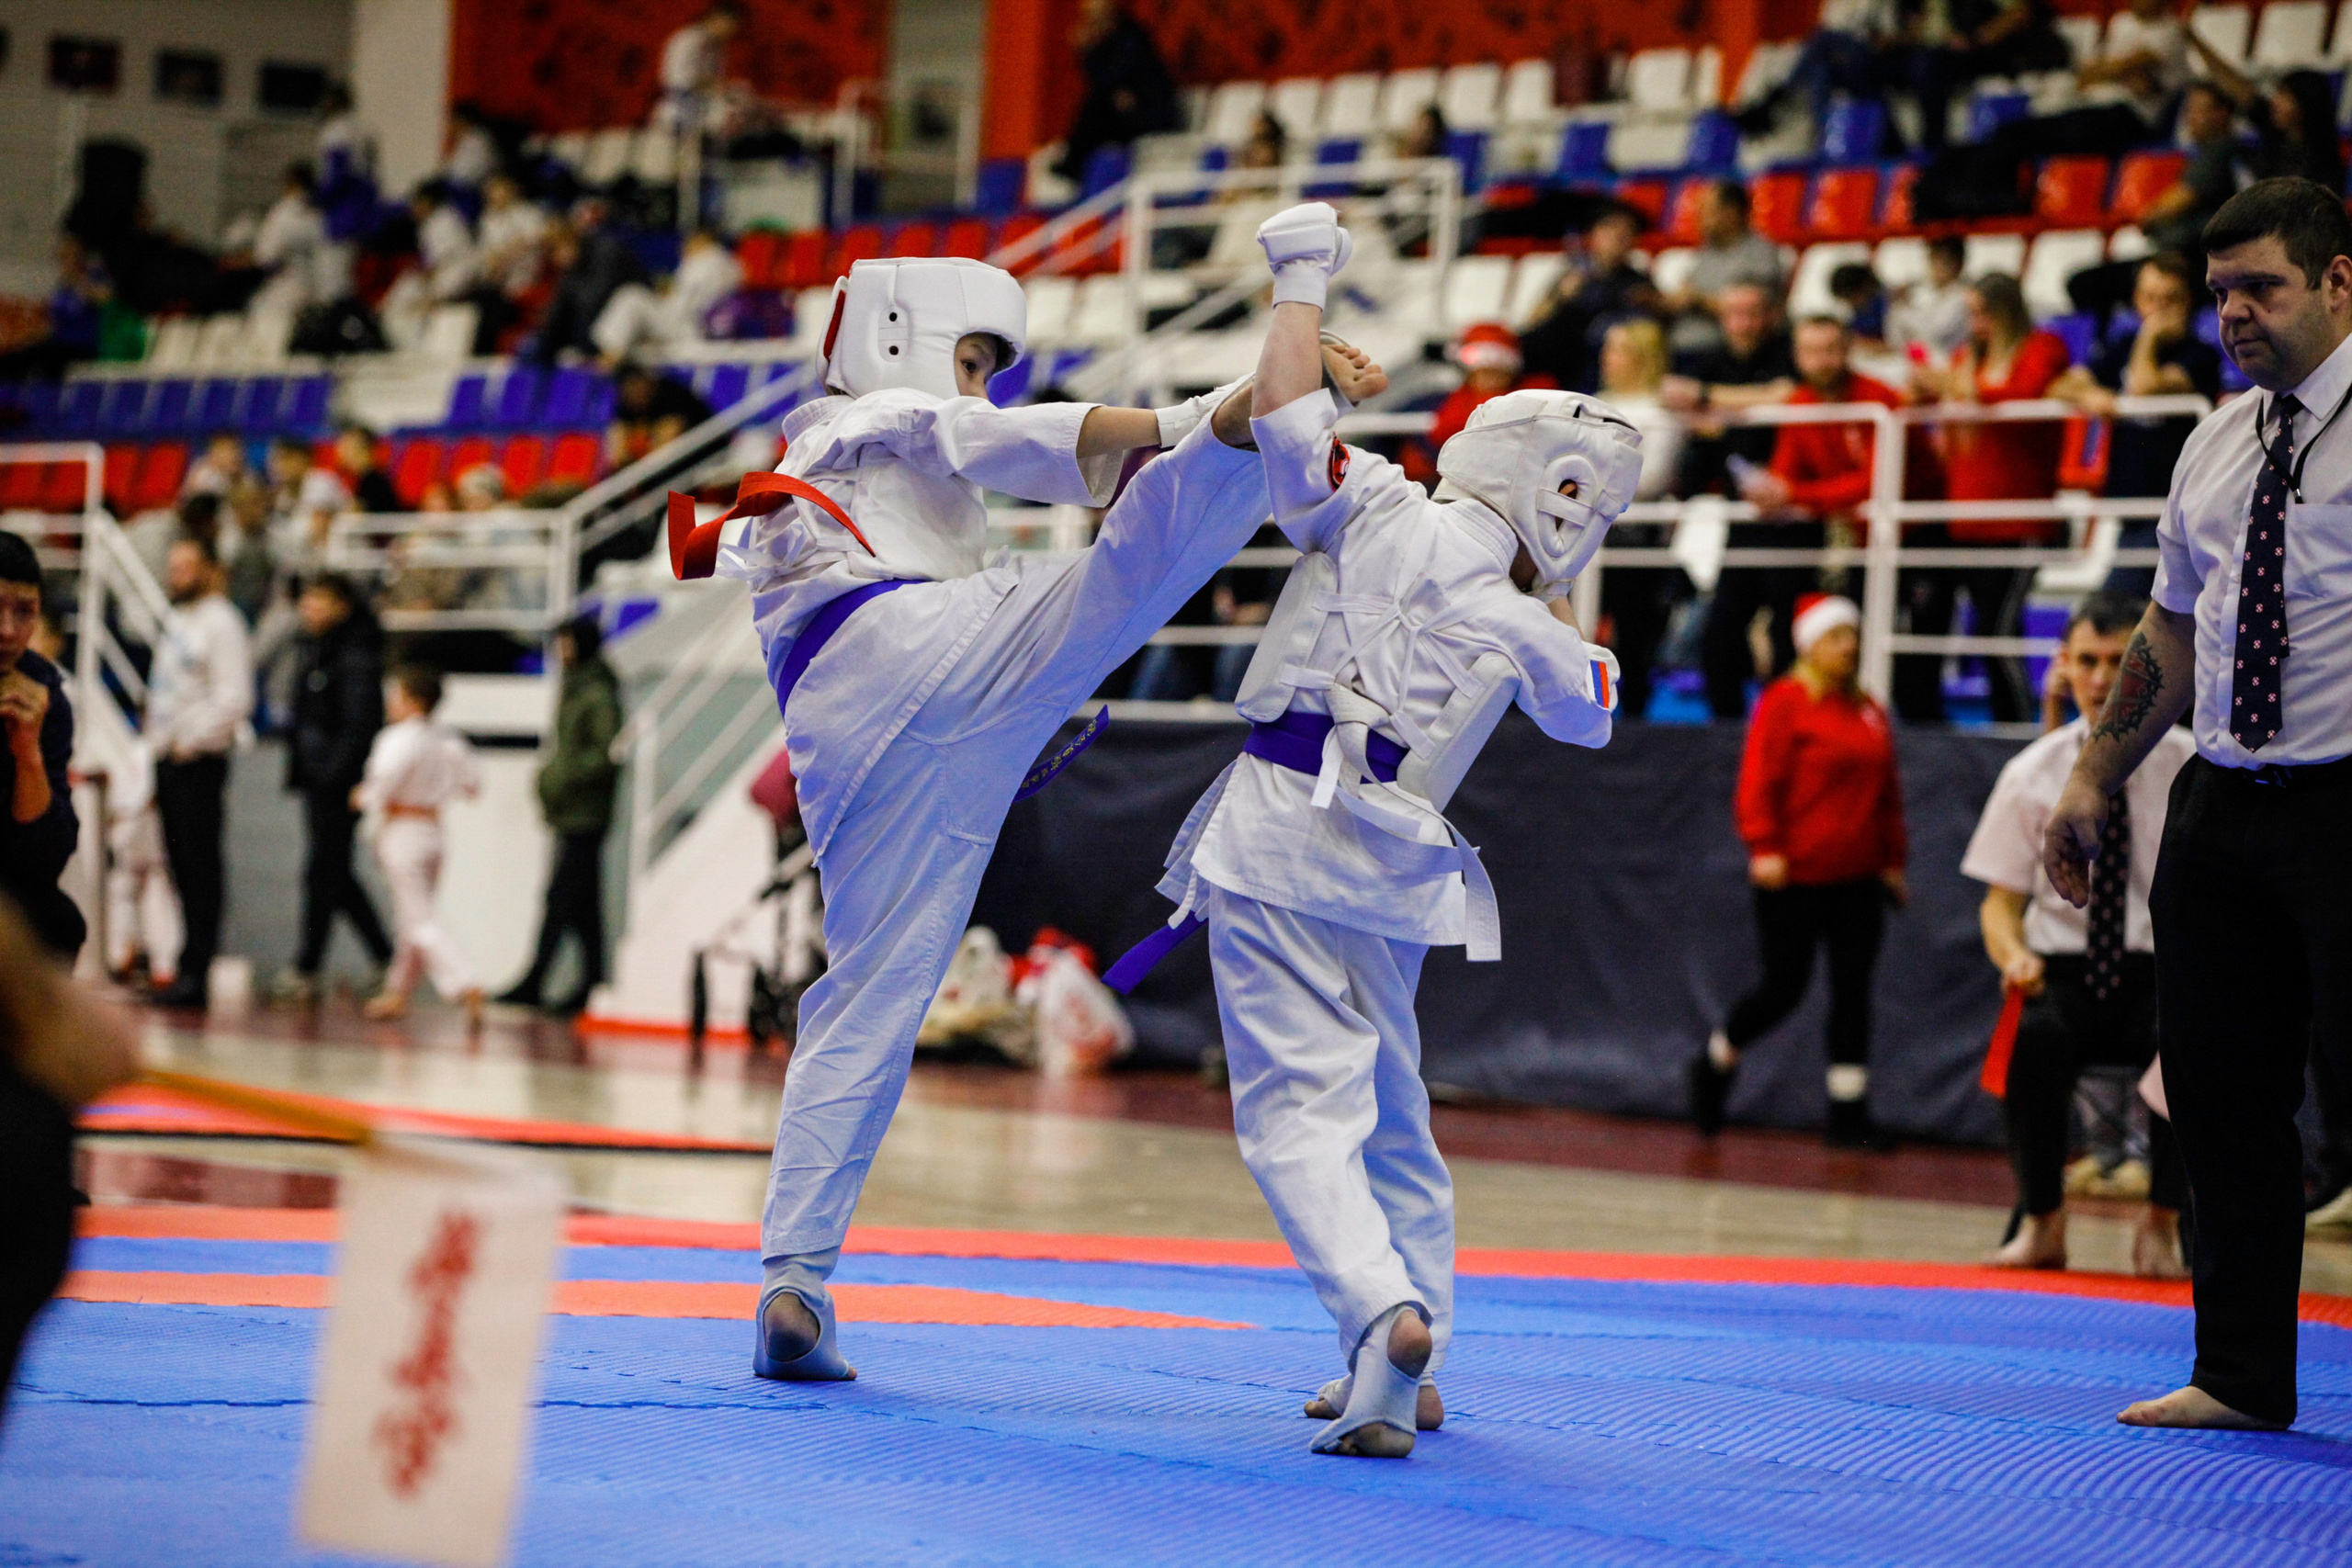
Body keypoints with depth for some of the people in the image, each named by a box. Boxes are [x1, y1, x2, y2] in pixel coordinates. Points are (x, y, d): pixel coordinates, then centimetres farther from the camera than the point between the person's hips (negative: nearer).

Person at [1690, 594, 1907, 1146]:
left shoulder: (1868, 710, 13)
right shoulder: (1785, 702, -6)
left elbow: (1888, 794, 19)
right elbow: (1759, 783, -12)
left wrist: (1892, 859, 16)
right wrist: (1764, 849, -20)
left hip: (1857, 879, 6)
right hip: (1793, 877, -6)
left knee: (1853, 990, 2)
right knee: (1785, 985, -1)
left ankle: (1849, 1115, 6)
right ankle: (1716, 1061, 26)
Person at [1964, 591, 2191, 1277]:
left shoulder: (2192, 767, 1)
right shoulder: (2032, 774, 4)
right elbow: (2001, 901, 8)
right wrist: (2015, 956, -16)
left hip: (2163, 973, 0)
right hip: (2063, 971, 1)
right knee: (2033, 1037, -35)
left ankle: (2161, 1227, -14)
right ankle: (2042, 1225, -15)